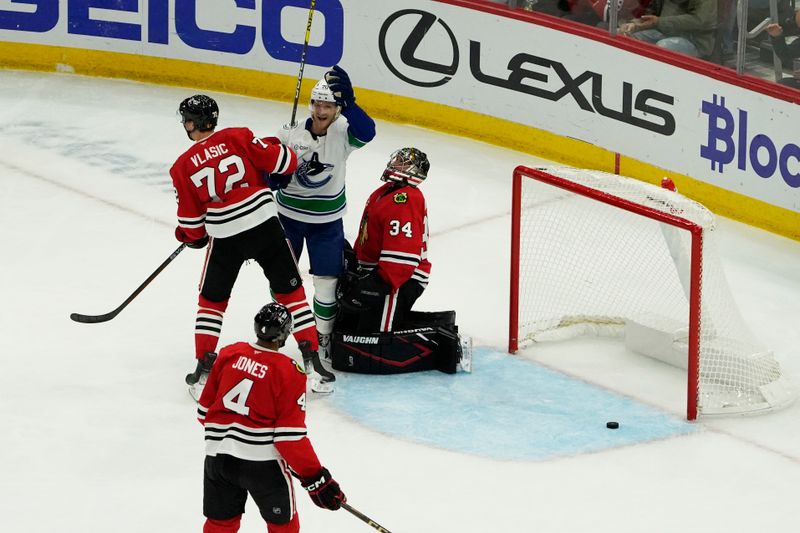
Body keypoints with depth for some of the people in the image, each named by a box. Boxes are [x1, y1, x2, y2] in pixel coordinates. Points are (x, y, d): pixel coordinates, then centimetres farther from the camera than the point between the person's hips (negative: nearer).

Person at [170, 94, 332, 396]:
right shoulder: (239, 138, -3)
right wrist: (276, 146, 17)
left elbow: (191, 221, 5)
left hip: (224, 238, 0)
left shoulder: (183, 167, 1)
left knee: (212, 300, 19)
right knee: (291, 291, 11)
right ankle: (312, 360, 5)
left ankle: (204, 369, 15)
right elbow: (282, 163, -5)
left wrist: (192, 238, 26)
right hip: (265, 226, 0)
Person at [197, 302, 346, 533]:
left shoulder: (228, 354, 3)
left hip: (218, 454, 5)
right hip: (262, 460, -5)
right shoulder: (290, 372, -11)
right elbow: (290, 436, -15)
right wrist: (315, 478, -9)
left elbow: (205, 409, 12)